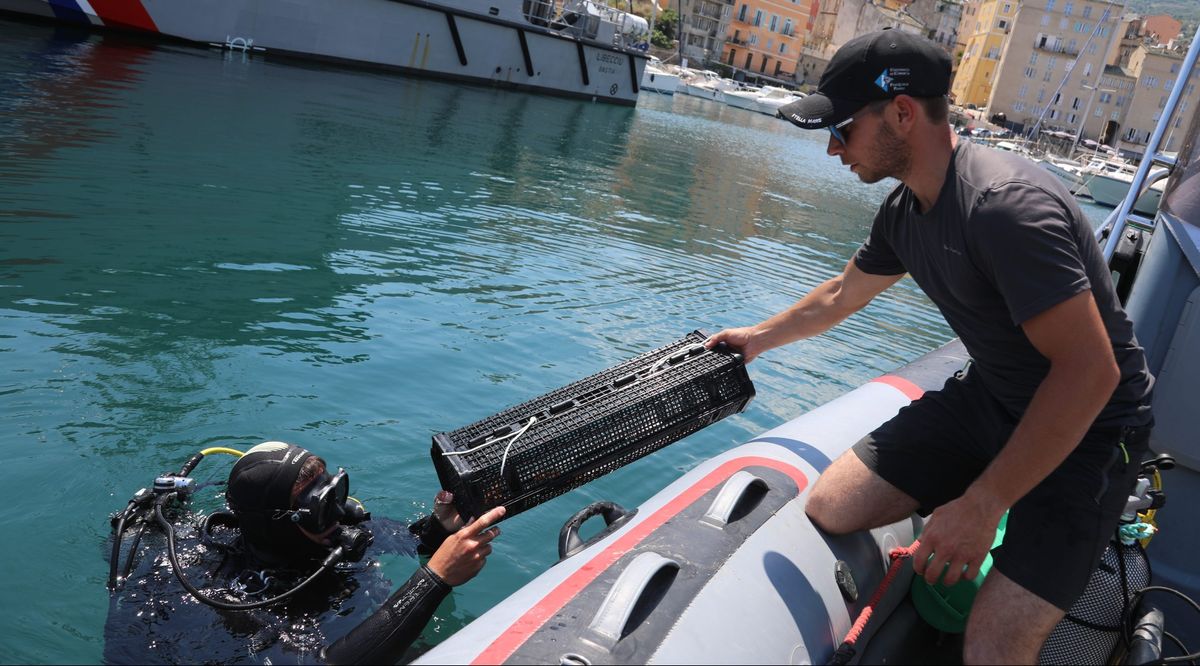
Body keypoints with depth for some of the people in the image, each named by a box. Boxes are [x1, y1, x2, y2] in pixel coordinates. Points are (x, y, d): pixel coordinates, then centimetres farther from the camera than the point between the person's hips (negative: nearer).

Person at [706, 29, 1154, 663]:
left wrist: (982, 506, -27)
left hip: (1085, 425, -7)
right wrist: (759, 337, 32)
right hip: (988, 399, 8)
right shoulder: (904, 209, 0)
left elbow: (1090, 372, -29)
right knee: (828, 507, -4)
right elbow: (841, 294, 19)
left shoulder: (1005, 205, -28)